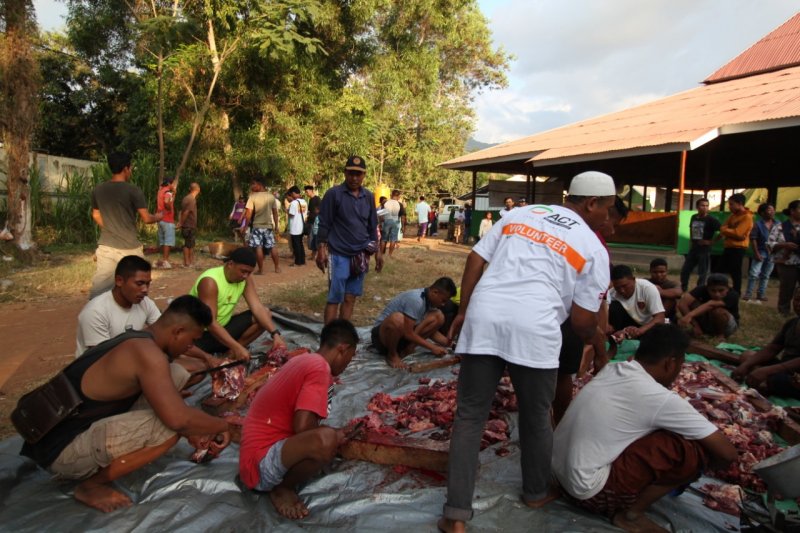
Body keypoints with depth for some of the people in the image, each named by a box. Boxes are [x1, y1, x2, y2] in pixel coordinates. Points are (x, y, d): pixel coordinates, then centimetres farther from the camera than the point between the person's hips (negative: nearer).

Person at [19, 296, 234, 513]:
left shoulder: (136, 341, 6)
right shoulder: (147, 352, -25)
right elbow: (178, 419, -31)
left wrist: (192, 432, 11)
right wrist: (222, 424, -13)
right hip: (62, 450, -9)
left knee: (177, 375, 1)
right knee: (170, 426, -28)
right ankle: (91, 485, -4)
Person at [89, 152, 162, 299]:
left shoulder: (97, 190, 4)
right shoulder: (133, 190, -12)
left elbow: (96, 216, 16)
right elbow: (146, 219, -10)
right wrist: (158, 217, 12)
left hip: (106, 246, 5)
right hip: (129, 248, -4)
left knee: (98, 289, 6)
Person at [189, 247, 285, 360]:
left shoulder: (246, 280, -6)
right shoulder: (210, 281, -26)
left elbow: (258, 308, -13)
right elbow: (210, 323, -30)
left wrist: (275, 334, -28)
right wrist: (237, 347, -37)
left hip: (223, 328, 7)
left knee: (265, 314, -10)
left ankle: (231, 353, -9)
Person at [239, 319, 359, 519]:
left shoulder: (304, 360, 10)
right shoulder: (319, 368, -20)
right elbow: (303, 427, -27)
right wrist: (335, 436, -6)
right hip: (261, 464, -10)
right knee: (325, 441, -33)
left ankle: (283, 481, 7)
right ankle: (281, 488, -5)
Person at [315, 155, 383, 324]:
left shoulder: (369, 197, 9)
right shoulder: (333, 194, -6)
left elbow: (372, 227, 15)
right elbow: (324, 224, -5)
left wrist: (378, 251, 14)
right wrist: (321, 249, -10)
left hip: (360, 255, 5)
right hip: (339, 254, -5)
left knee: (350, 298, 9)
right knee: (334, 298, -3)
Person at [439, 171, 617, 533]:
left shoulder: (519, 215, 20)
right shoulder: (593, 249, 11)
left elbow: (475, 261, 12)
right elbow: (582, 320, 9)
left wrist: (463, 311, 18)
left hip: (484, 319, 3)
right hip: (533, 328, -2)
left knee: (469, 416, 10)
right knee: (536, 417, 21)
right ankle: (536, 492, 42)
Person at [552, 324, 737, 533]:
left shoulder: (612, 369, 4)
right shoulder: (660, 399, -16)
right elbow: (728, 453, -8)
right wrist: (704, 464, 13)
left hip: (559, 471, 8)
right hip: (589, 491, -8)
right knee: (693, 449, -8)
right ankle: (631, 514, 3)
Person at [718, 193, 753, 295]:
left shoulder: (747, 217, -13)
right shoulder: (733, 215, 13)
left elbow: (737, 233, -20)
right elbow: (723, 228, 9)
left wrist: (725, 230, -7)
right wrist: (728, 232, -11)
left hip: (738, 249, -8)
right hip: (729, 247, 8)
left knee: (735, 273, -1)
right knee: (720, 271, 11)